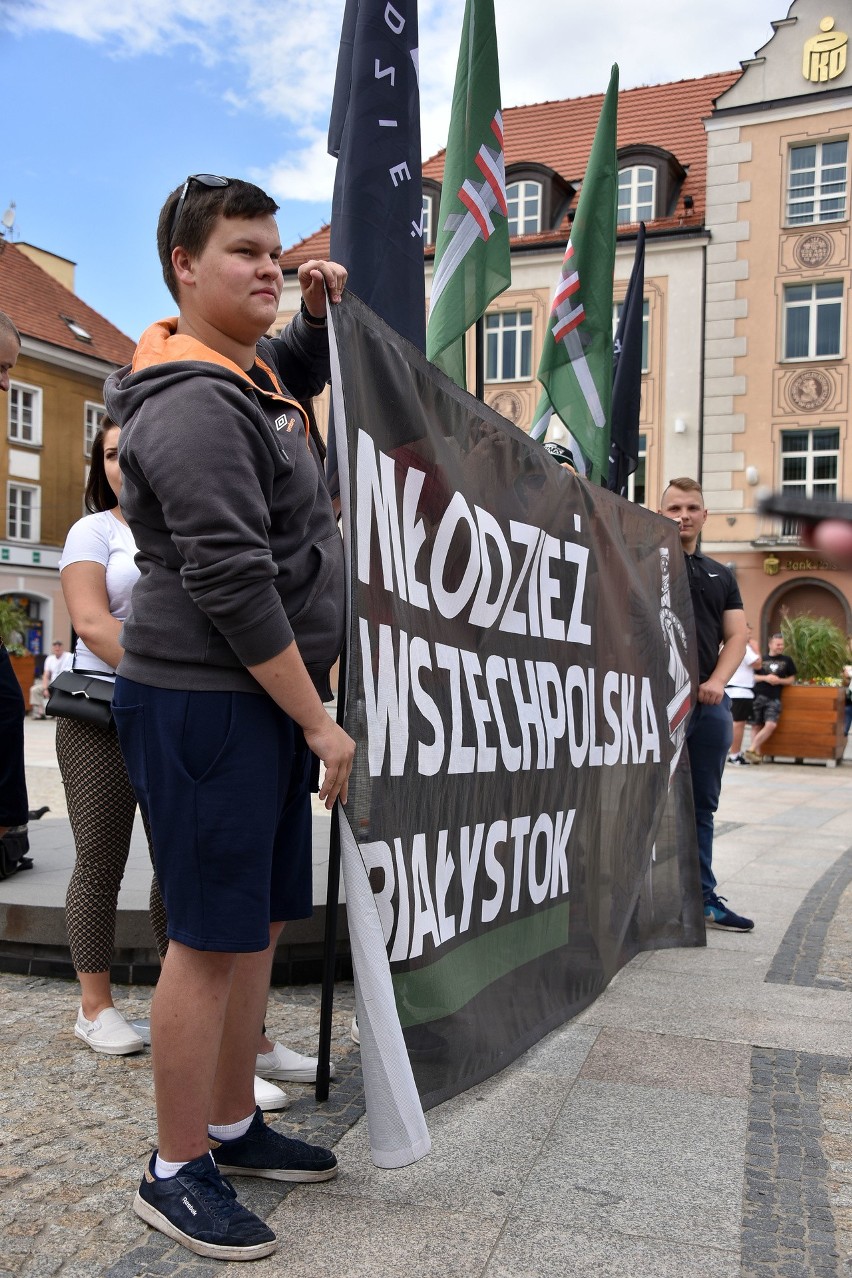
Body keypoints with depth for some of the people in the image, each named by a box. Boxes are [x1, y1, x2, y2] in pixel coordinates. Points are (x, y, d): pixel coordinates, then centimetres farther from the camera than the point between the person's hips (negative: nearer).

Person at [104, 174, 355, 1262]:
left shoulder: (250, 376, 16)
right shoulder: (193, 404, -16)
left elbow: (302, 375, 41)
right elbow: (232, 583, -22)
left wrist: (318, 312, 19)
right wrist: (318, 721, -18)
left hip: (264, 702, 10)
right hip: (203, 705, -10)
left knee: (261, 922, 15)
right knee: (212, 938, -2)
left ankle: (232, 1125, 30)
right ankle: (176, 1172, 15)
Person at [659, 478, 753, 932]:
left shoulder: (721, 575, 18)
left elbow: (736, 636, 11)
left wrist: (717, 680, -4)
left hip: (710, 702, 5)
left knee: (702, 805, 11)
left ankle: (703, 898, 19)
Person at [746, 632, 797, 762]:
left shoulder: (787, 660, 11)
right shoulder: (761, 659, 9)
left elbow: (791, 679, 12)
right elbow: (751, 676, 8)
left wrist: (779, 681, -7)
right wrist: (765, 678, -9)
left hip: (774, 698, 0)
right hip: (758, 696, 0)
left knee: (771, 725, -16)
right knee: (758, 726, 1)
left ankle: (752, 749, -14)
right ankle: (758, 754, 5)